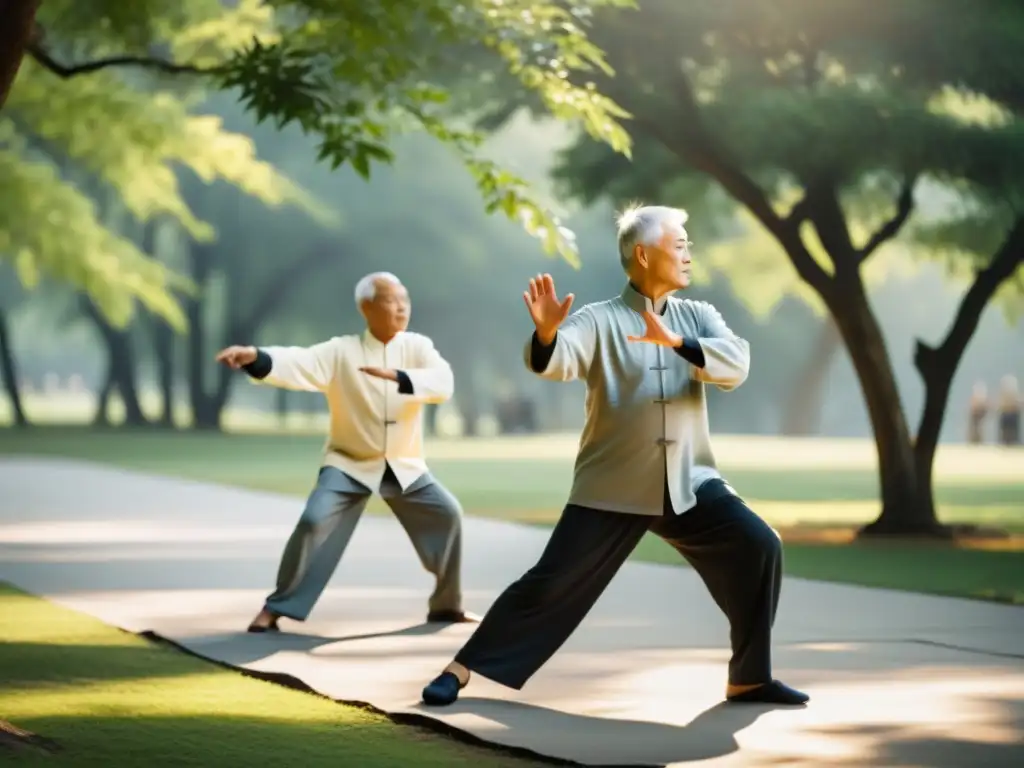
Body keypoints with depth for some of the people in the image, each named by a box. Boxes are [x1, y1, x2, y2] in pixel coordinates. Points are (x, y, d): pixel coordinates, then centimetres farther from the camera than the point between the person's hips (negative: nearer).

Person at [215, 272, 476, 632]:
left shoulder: (417, 347, -7)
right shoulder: (341, 352, -13)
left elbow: (442, 383, -25)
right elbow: (297, 363, -30)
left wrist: (397, 376, -43)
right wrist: (254, 356, -50)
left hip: (403, 465, 3)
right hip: (349, 464, -3)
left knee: (447, 514, -6)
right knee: (315, 521, -20)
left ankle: (446, 605, 13)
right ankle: (275, 609, -8)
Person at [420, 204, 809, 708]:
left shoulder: (697, 317, 5)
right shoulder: (599, 320, -6)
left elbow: (736, 364, -14)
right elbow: (555, 363, -24)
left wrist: (676, 341, -30)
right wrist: (546, 332, -47)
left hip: (688, 483, 3)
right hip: (613, 488, -3)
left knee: (759, 548, -13)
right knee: (551, 583, -5)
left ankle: (749, 679, 0)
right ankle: (461, 669, 8)